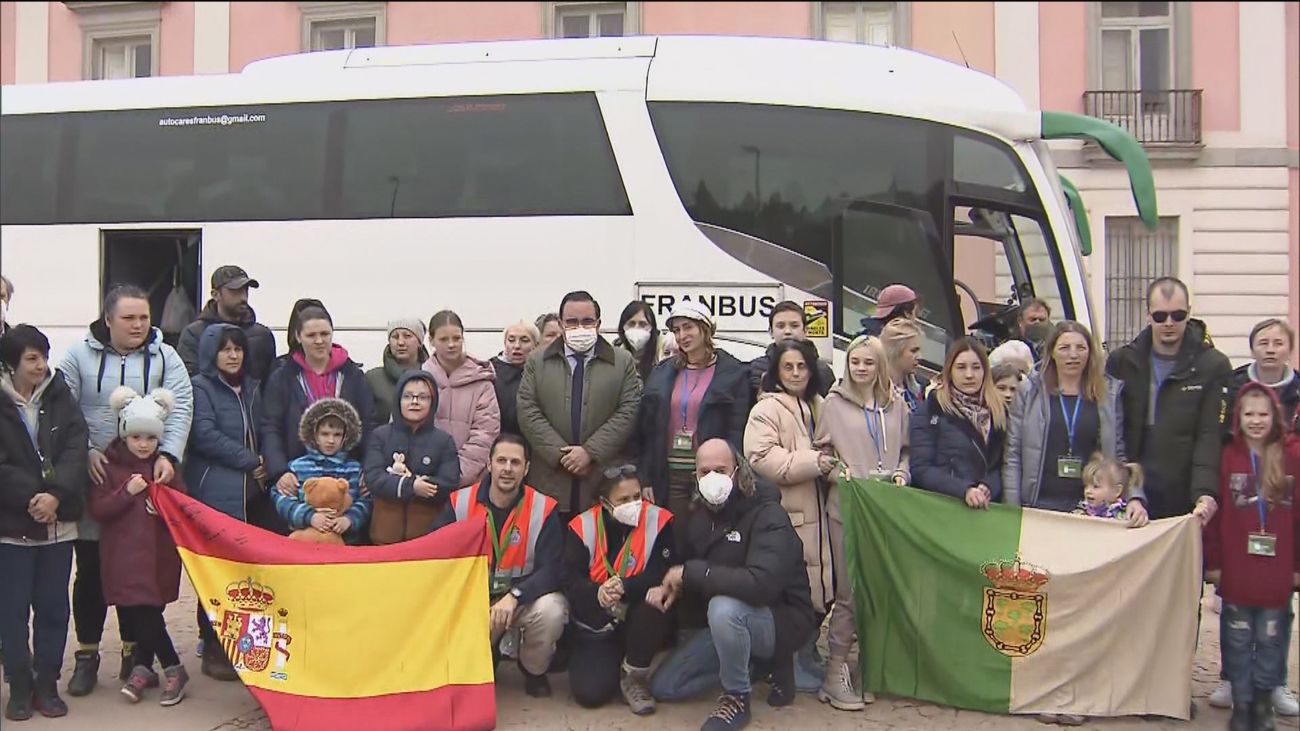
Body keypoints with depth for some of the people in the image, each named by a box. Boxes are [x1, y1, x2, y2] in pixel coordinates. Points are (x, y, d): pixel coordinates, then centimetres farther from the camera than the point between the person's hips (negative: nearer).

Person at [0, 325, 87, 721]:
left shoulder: (60, 396, 4)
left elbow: (76, 448, -5)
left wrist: (56, 494, -18)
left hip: (58, 522, 3)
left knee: (53, 607, 8)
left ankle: (47, 684, 20)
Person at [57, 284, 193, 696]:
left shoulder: (164, 358, 2)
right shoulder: (79, 356, 1)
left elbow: (180, 410, -6)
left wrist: (168, 455, -19)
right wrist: (85, 452, -15)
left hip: (147, 478, 0)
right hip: (93, 478, 0)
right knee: (91, 570, 7)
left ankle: (135, 650, 21)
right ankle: (87, 654, 20)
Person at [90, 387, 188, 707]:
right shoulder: (109, 465, 2)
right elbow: (98, 509, -4)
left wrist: (169, 484, -12)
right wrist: (127, 492, -16)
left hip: (159, 554, 0)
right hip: (123, 556, 0)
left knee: (146, 612, -5)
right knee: (136, 613, 0)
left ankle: (143, 668, 14)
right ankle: (173, 669, 12)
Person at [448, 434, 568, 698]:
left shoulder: (543, 509, -11)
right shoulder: (460, 502, -6)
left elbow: (551, 570, -16)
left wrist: (514, 596, -33)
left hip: (524, 599, -1)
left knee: (551, 610, -33)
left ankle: (534, 671, 2)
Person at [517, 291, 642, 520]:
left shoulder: (623, 362, 8)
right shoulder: (537, 362, 11)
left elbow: (628, 412, -1)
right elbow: (528, 413, 3)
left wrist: (591, 451, -11)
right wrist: (561, 455, -8)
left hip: (605, 482, -1)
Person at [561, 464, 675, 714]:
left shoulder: (658, 521, -11)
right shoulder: (583, 526, -7)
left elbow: (661, 574, -18)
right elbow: (569, 580, -13)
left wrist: (625, 587, -35)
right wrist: (598, 593, -33)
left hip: (638, 622, 0)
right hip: (595, 624, 1)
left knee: (654, 605, -35)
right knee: (589, 692, -17)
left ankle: (634, 677, -8)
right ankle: (613, 662, 21)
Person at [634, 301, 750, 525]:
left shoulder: (733, 373, 0)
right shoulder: (662, 373, 12)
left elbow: (737, 433, -6)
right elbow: (647, 429, 10)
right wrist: (645, 479, 3)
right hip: (670, 476, 4)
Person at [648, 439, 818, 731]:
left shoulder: (768, 516, -22)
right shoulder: (699, 518, 4)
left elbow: (761, 583, -38)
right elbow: (683, 568, 14)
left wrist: (690, 572, -30)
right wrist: (669, 586, -12)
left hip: (783, 619, -8)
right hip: (729, 621, 8)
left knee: (723, 607, -39)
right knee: (663, 686, 1)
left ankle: (737, 698, -15)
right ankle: (755, 663, 12)